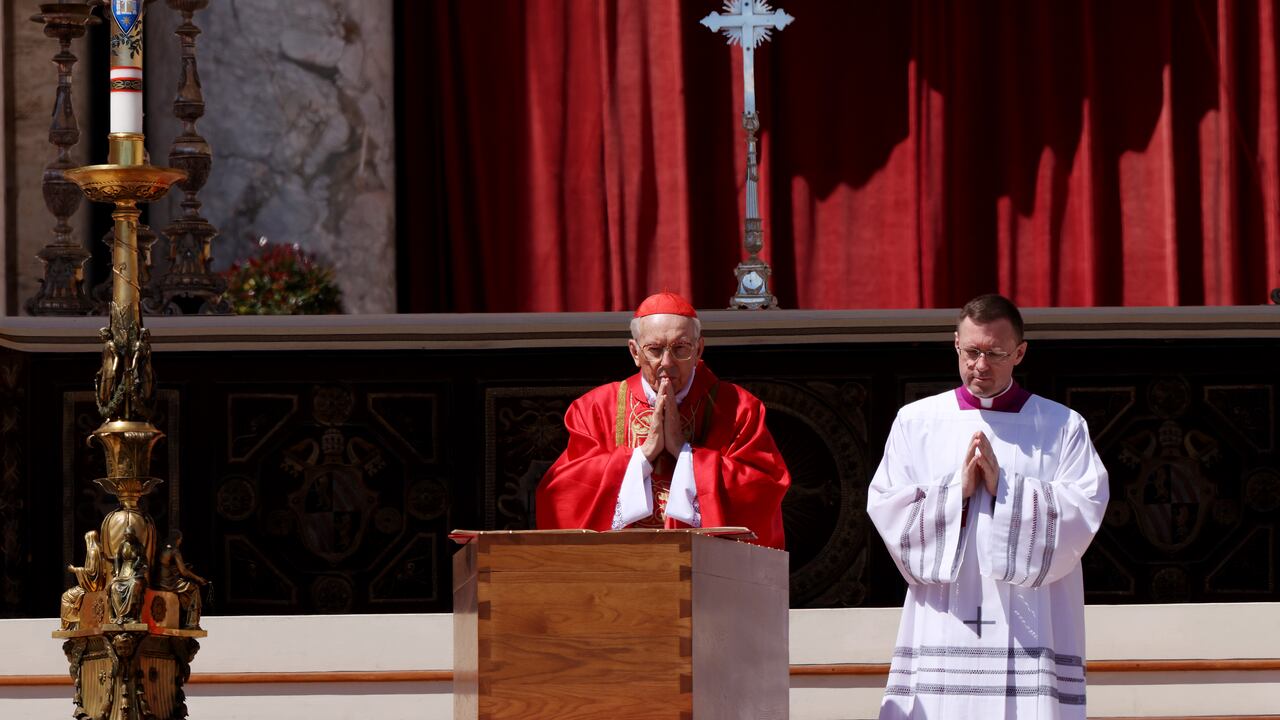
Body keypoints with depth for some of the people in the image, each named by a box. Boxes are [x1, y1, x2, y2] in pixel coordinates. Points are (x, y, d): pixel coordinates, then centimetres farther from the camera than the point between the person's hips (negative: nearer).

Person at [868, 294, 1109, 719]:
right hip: (942, 627, 1)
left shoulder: (1062, 427, 8)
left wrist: (1005, 488, -11)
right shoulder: (915, 423, 11)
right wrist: (956, 490, -9)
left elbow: (1084, 511, -4)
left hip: (1029, 626, -1)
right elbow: (887, 510, 3)